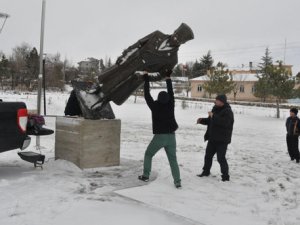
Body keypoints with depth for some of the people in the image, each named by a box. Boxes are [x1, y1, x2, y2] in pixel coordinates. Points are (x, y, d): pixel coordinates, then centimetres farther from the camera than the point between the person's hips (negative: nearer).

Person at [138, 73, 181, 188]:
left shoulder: (155, 106, -7)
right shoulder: (170, 105, 1)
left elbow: (147, 95, 1)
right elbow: (171, 93, 14)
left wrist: (146, 79, 8)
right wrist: (168, 79, 22)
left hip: (159, 136, -3)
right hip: (171, 136, 3)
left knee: (148, 154, 18)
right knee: (173, 159, 8)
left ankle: (145, 175, 18)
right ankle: (177, 181, 0)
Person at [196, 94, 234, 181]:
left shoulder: (227, 111, -15)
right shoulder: (215, 109, 12)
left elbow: (225, 122, -32)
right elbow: (209, 121, 23)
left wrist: (213, 116, -29)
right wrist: (202, 120, 4)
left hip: (222, 140, -9)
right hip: (213, 138, 9)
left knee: (221, 158, -8)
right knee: (208, 155, 17)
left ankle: (225, 176, 6)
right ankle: (206, 171, 34)